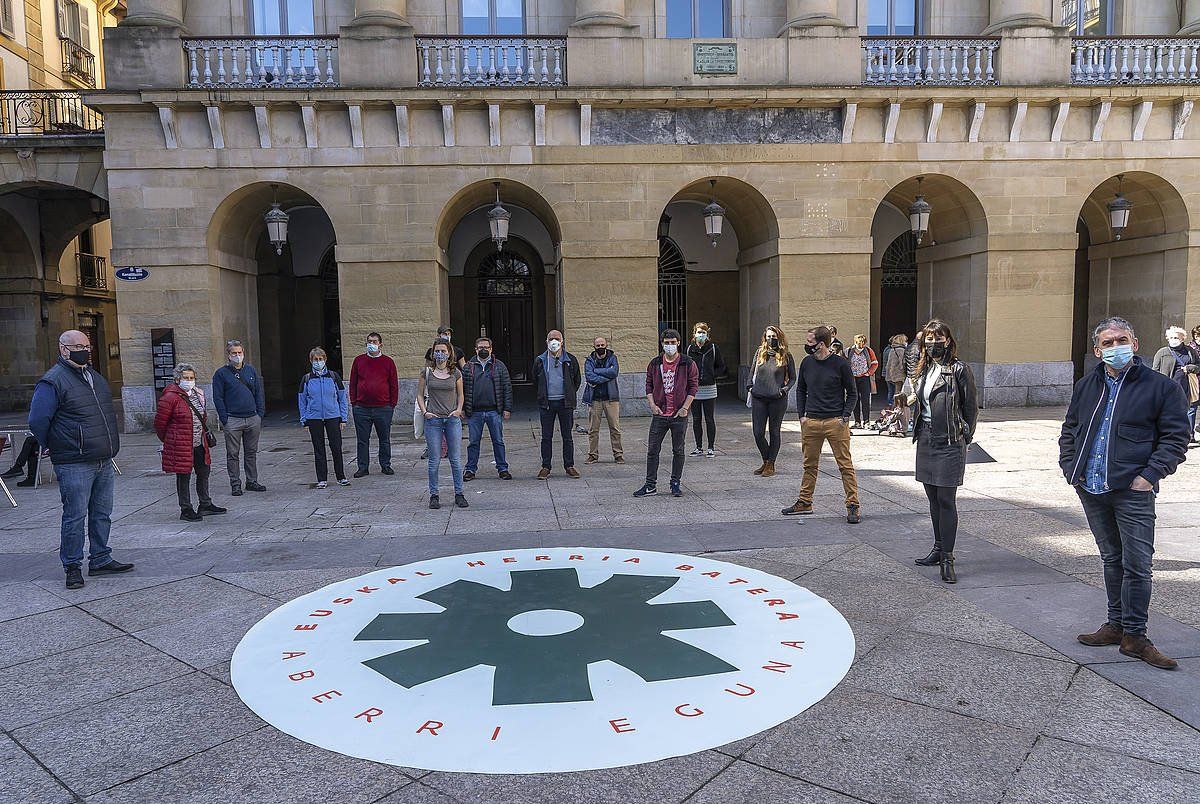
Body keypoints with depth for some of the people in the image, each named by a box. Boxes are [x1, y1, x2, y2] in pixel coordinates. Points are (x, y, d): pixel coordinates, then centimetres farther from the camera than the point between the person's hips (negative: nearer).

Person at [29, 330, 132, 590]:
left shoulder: (96, 377, 15)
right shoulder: (53, 381, -10)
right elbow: (37, 421, -11)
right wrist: (56, 448, -1)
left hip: (104, 462, 8)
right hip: (74, 465, -7)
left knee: (102, 514, 13)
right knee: (75, 516, -1)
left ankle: (100, 560, 23)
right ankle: (72, 566, 10)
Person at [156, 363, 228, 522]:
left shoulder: (198, 393, 8)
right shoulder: (170, 398, -15)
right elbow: (159, 423, -9)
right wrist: (168, 442, 2)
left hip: (199, 444, 8)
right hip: (180, 446, -8)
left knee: (203, 473, 16)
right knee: (183, 477, 2)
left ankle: (205, 504, 31)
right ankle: (186, 510, 11)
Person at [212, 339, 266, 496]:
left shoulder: (251, 370, 11)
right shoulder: (221, 374, 0)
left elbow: (259, 393, 13)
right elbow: (218, 398, -3)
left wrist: (260, 413, 4)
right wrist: (224, 419, -10)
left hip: (253, 419, 4)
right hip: (233, 420, -3)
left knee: (251, 452, 11)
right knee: (233, 454, 2)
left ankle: (252, 482, 20)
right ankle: (235, 484, 9)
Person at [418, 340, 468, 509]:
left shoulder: (455, 373, 5)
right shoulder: (426, 372, 2)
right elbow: (420, 395, 8)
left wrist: (459, 409, -1)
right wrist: (424, 411, -6)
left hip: (453, 419, 1)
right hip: (433, 419, -1)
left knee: (456, 459, 3)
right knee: (434, 460, 3)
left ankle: (458, 494, 13)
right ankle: (434, 495, 13)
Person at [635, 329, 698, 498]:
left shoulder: (688, 364, -1)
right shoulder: (655, 364, 7)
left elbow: (693, 386, -1)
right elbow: (649, 385, 11)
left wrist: (685, 408, -9)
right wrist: (652, 405, -2)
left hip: (679, 415, -2)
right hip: (659, 414, 2)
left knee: (678, 451, 7)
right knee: (652, 449, 2)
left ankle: (675, 484, 18)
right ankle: (650, 485, 10)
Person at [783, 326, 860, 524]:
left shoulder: (841, 364, -6)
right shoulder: (807, 363, 7)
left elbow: (852, 393, 2)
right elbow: (800, 390, 18)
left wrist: (844, 417, -9)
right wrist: (802, 415, 8)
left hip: (836, 423, -4)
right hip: (811, 422, 4)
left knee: (845, 466, -2)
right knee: (809, 465, 12)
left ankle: (853, 506, 4)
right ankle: (804, 502, 24)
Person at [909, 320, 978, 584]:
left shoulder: (959, 369, -8)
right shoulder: (923, 369, 12)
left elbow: (971, 406, -6)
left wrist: (964, 437, -6)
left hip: (949, 443, -7)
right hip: (925, 440, 7)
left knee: (946, 500, -6)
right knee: (933, 498, 14)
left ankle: (947, 558, 0)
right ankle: (939, 548, 24)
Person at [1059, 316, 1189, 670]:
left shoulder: (1162, 387, -1)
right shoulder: (1086, 387, 13)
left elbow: (1175, 439, -3)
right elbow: (1069, 432, 20)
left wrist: (1149, 475, -13)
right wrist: (1070, 468, 7)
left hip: (1133, 493, -5)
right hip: (1091, 491, 5)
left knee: (1137, 565, -3)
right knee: (1112, 559, 16)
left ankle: (1134, 636, 8)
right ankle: (1117, 625, 27)